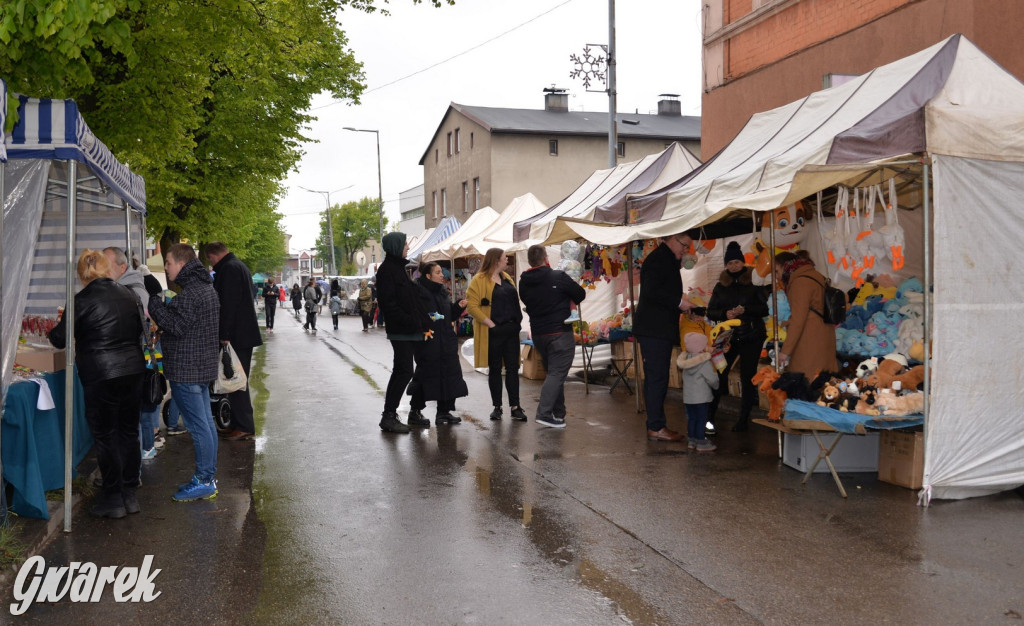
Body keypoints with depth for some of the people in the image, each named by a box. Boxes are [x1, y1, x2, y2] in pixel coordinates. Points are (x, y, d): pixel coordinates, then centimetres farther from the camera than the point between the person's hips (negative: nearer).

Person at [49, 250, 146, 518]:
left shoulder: (82, 301, -10)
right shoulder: (128, 294, 6)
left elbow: (60, 339, -2)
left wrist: (54, 329, 19)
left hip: (101, 376, -5)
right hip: (133, 371, 5)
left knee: (105, 436, 4)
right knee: (129, 431, 13)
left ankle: (113, 499, 10)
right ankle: (130, 494, 20)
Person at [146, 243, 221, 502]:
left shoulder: (190, 293, -17)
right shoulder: (207, 287, 16)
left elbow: (175, 326, -22)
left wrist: (155, 297, -19)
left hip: (187, 369, -11)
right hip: (203, 366, 11)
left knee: (198, 426, -5)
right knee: (206, 422, 13)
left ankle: (204, 481, 0)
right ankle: (209, 477, 20)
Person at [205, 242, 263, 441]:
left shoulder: (229, 268, -14)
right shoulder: (239, 266, 19)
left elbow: (228, 303, -21)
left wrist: (225, 334, -22)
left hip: (237, 335, -11)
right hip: (245, 333, 11)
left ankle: (245, 427, -4)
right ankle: (238, 423, 21)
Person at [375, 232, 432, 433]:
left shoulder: (400, 267, 18)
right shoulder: (387, 270, -11)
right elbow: (387, 303, -18)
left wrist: (423, 323, 11)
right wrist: (409, 321, -20)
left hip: (411, 330, 9)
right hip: (401, 331, -9)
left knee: (401, 371, 11)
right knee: (404, 371, -9)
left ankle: (390, 415, 17)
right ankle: (389, 416, -3)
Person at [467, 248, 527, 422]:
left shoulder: (506, 278, 15)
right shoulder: (479, 280, -8)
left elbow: (515, 300, 23)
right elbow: (472, 305, -14)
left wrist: (518, 319, 10)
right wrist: (489, 323, -17)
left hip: (511, 329, 6)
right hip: (493, 332, -6)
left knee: (512, 368, 3)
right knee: (495, 369, 4)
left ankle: (515, 407, 7)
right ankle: (497, 407, 12)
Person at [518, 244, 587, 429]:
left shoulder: (524, 282, 2)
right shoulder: (558, 277, -13)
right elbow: (581, 295, -2)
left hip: (538, 333, 6)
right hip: (560, 332, -6)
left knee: (553, 372, 16)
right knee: (557, 373, -6)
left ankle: (558, 413, 18)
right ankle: (544, 413, -16)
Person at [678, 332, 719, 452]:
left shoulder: (686, 360, 5)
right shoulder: (705, 363, -16)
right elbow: (712, 379, -14)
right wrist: (716, 386, 8)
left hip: (687, 396, 7)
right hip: (701, 397, -7)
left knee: (692, 418, 15)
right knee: (701, 419, 1)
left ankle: (691, 441, 21)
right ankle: (701, 443, 4)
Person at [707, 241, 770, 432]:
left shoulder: (753, 282, 0)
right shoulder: (721, 285, 9)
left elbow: (765, 308, -5)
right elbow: (711, 311, 7)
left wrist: (745, 310, -21)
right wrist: (725, 314, -13)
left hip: (751, 337, -2)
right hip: (729, 336, 2)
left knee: (747, 377, 1)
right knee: (719, 374, -5)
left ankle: (744, 419, 11)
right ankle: (709, 415, 3)